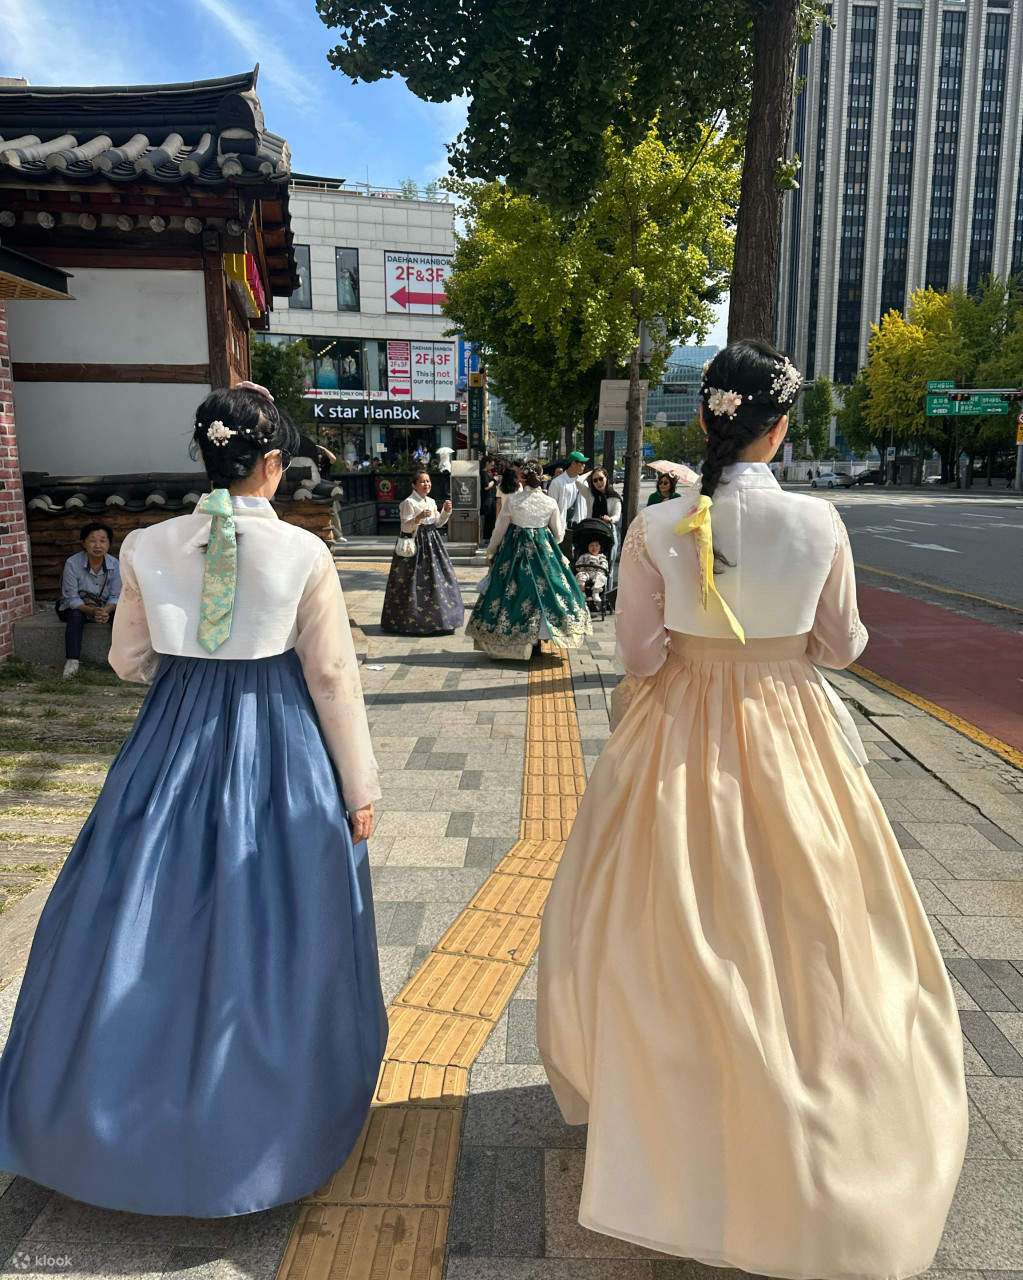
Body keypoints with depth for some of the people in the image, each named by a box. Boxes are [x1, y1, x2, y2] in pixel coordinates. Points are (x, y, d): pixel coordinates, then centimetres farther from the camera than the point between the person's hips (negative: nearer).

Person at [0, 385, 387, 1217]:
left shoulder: (149, 547, -4)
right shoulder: (304, 552, -12)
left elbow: (130, 660, 6)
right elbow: (332, 676, -8)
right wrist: (360, 786, 0)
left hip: (169, 752, 3)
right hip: (277, 754, -2)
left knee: (149, 930, 18)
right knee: (267, 935, 12)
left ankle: (129, 1121, 38)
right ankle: (266, 1124, 33)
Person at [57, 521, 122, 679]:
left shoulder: (115, 565, -12)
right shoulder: (72, 563, -19)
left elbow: (115, 596, -8)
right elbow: (72, 598, -17)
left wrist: (106, 611, -31)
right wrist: (92, 611, -34)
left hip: (105, 607, 2)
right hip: (77, 607, -2)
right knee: (75, 615, -35)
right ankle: (72, 662, -36)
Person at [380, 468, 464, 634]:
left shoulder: (431, 502, 12)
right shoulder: (409, 503, -10)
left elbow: (438, 523, 19)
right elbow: (405, 528, -13)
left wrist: (446, 511, 4)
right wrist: (419, 517, -27)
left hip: (432, 543, 7)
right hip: (416, 545, -7)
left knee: (437, 579, 8)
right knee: (416, 582, -7)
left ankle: (434, 618, 18)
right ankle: (411, 619, 0)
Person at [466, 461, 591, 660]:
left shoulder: (511, 500, -8)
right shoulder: (550, 503, -2)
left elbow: (499, 529, -1)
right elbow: (559, 534, 6)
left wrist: (490, 552, 13)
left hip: (515, 550, -2)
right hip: (544, 551, 2)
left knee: (511, 590, 6)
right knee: (543, 589, 11)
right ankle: (535, 642, 12)